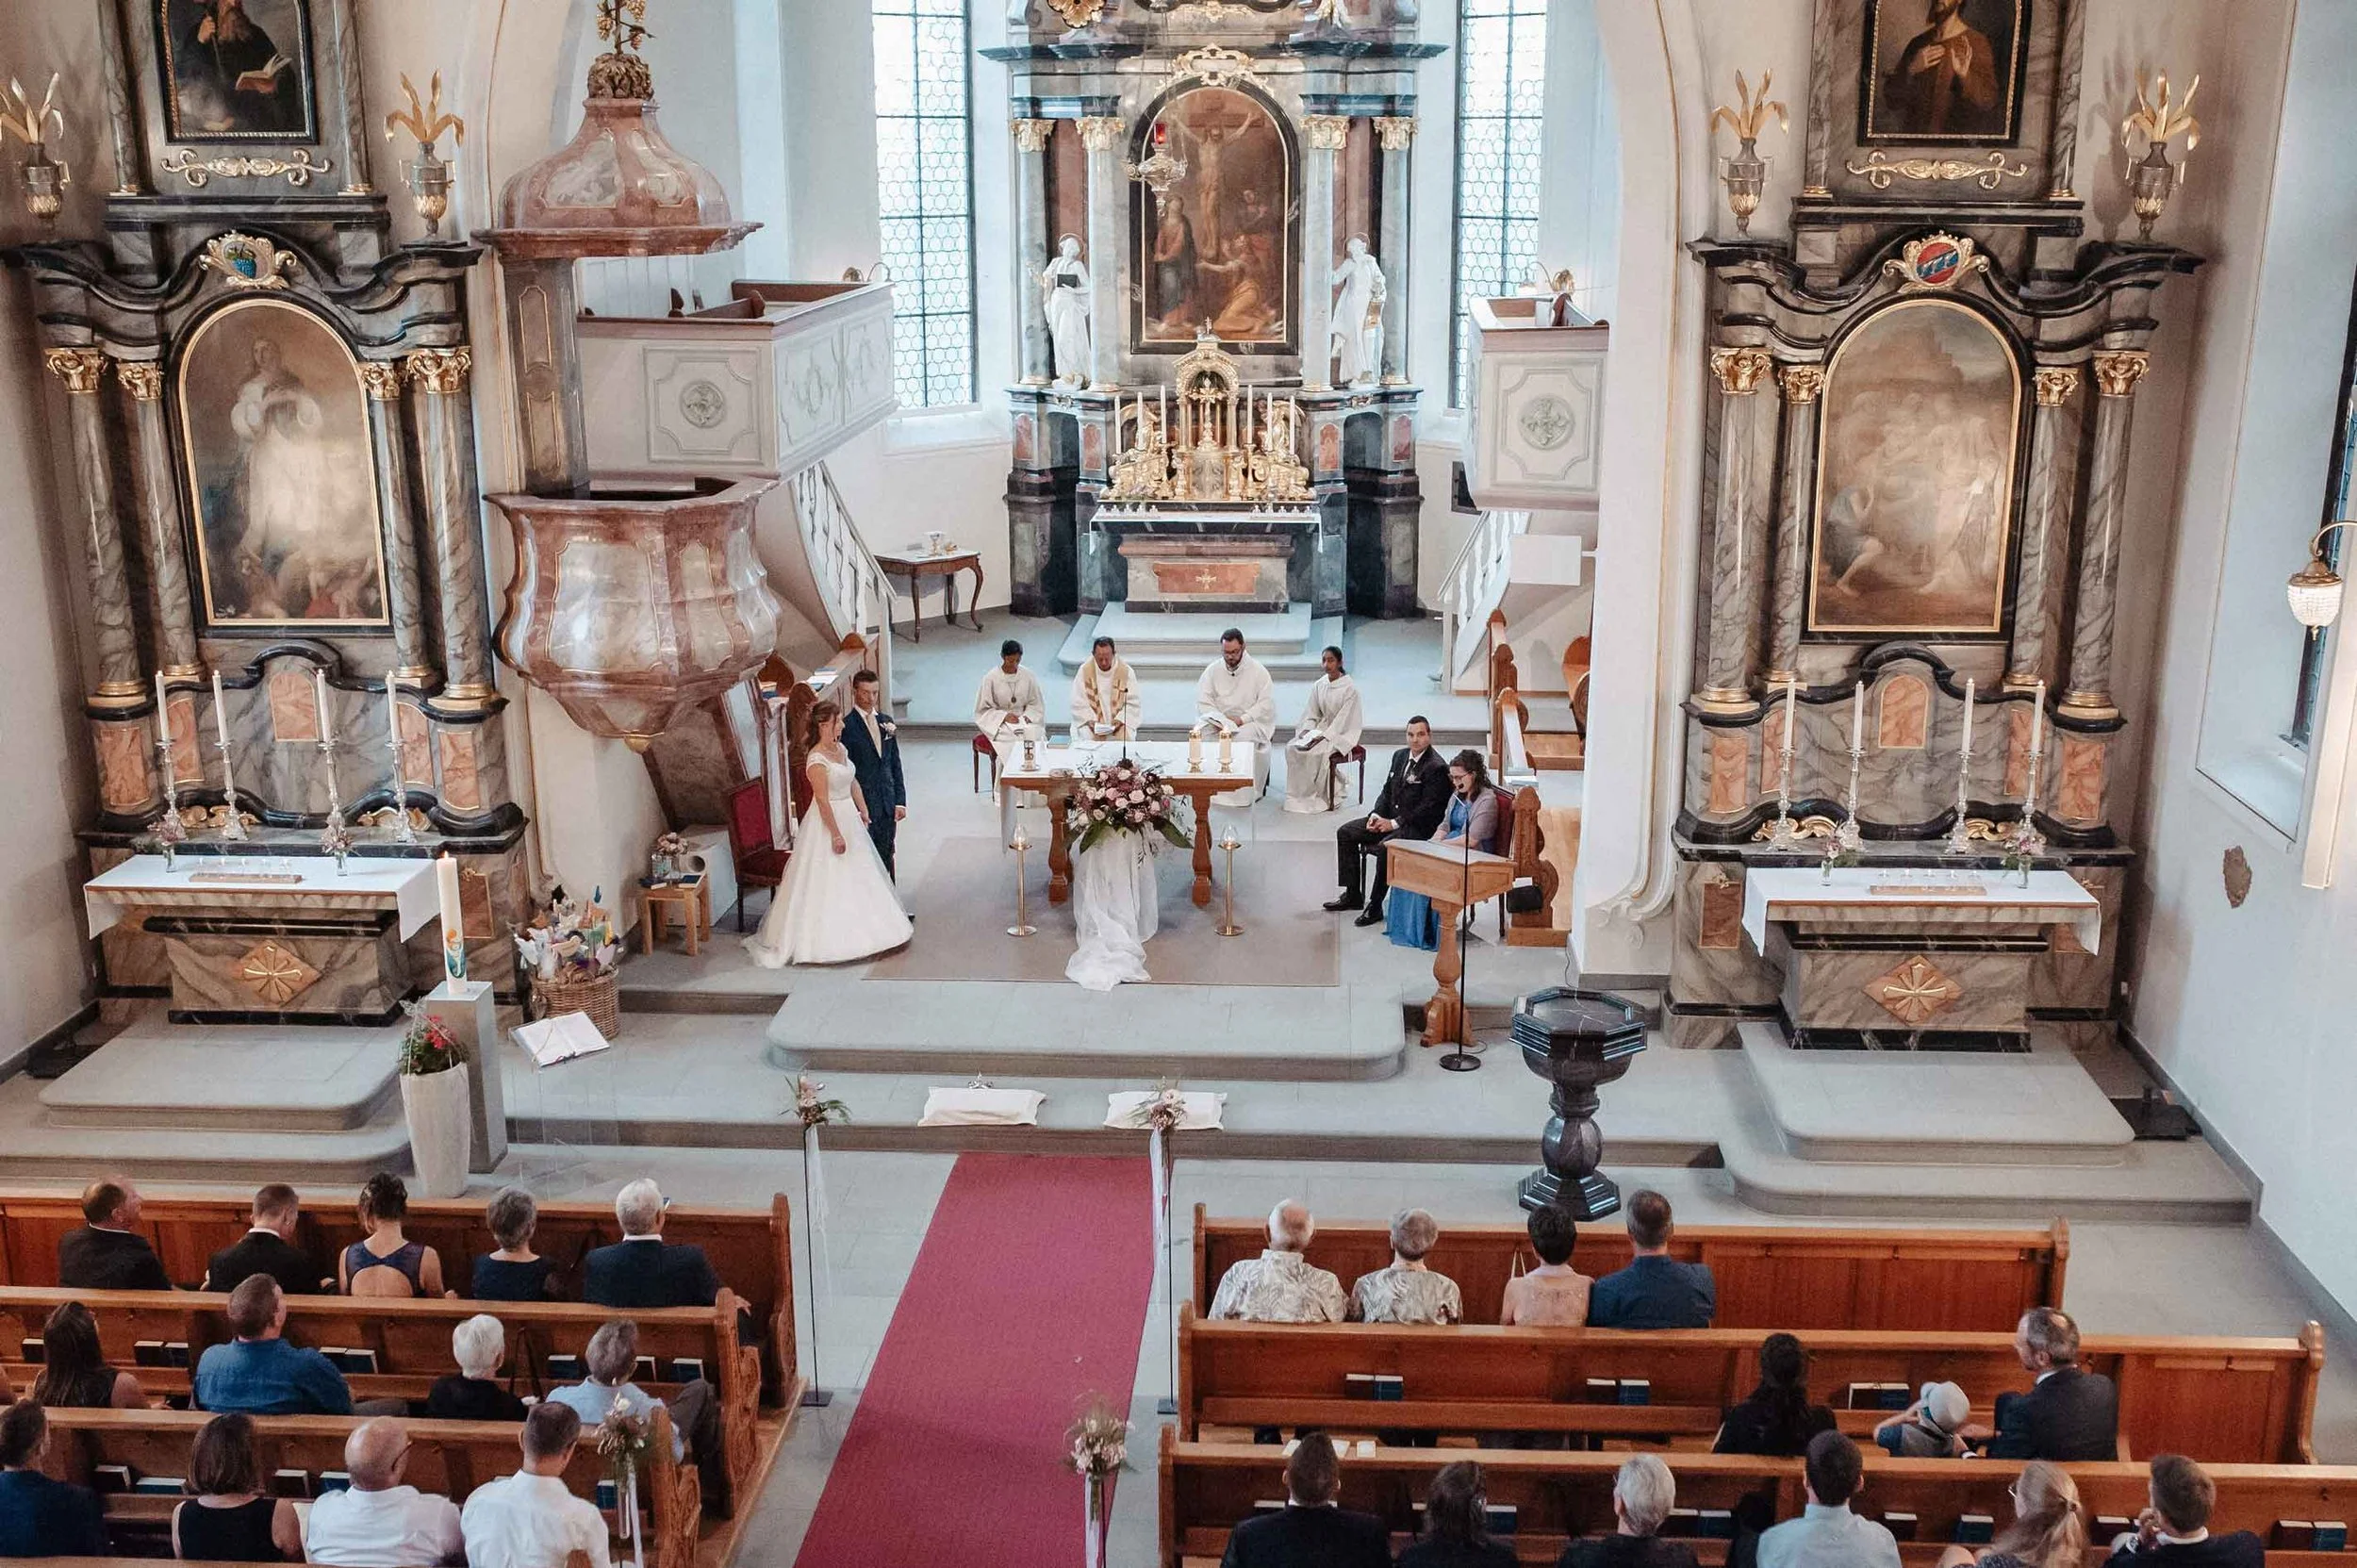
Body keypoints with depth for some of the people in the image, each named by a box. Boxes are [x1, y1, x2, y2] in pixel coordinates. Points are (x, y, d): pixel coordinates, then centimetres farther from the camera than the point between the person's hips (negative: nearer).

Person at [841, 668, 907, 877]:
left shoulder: (886, 722, 10)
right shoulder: (847, 727, -10)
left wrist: (900, 800, 8)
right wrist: (855, 809, -13)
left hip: (888, 804, 6)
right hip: (862, 805, -6)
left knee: (887, 857, 12)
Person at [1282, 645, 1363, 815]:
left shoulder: (1350, 688, -14)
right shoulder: (1319, 685, 5)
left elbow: (1342, 720, -18)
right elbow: (1311, 714, 7)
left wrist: (1323, 737, -25)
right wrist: (1306, 730, -12)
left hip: (1342, 733, -6)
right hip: (1321, 729, 6)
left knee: (1315, 752, -31)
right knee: (1292, 748, -19)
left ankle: (1320, 796, -14)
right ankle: (1298, 794, -13)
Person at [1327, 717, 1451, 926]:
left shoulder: (1437, 768, -15)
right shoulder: (1400, 756, 11)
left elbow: (1428, 809, -19)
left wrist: (1394, 823, -21)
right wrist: (1376, 814, -1)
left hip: (1417, 826, -9)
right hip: (1389, 817, 9)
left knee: (1385, 846, -35)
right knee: (1345, 833, 0)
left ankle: (1375, 906, -22)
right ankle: (1352, 894, 4)